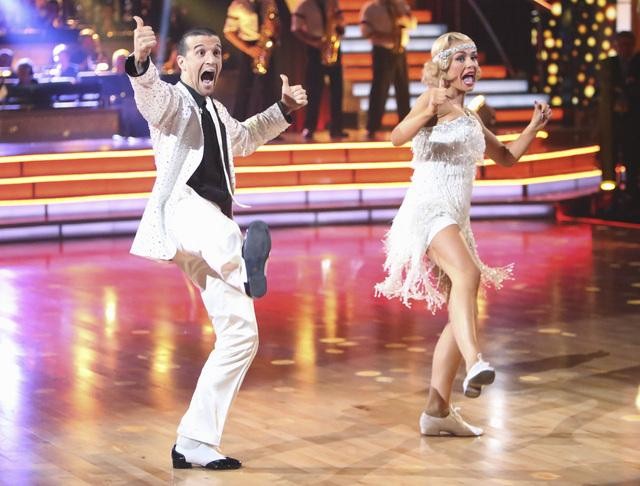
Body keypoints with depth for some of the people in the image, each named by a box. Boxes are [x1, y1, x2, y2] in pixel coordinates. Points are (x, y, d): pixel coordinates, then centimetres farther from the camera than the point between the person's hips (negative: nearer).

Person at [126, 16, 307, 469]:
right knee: (223, 235, -44)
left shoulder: (217, 111, 26)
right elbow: (150, 92, -25)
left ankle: (194, 441, 6)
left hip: (217, 224, 8)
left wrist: (283, 110, 42)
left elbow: (244, 138, 50)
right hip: (181, 209, -8)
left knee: (241, 334, 2)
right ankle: (246, 262, -82)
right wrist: (141, 63, -46)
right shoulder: (172, 100, 2)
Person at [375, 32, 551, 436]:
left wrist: (535, 127, 14)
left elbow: (507, 157, 31)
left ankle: (438, 411, 15)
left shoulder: (470, 118, 21)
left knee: (463, 316, 9)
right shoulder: (434, 100, -3)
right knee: (467, 274, -36)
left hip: (456, 220, 9)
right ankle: (475, 362, -57)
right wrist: (428, 111, -39)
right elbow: (398, 136, -20)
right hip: (428, 209, -9)